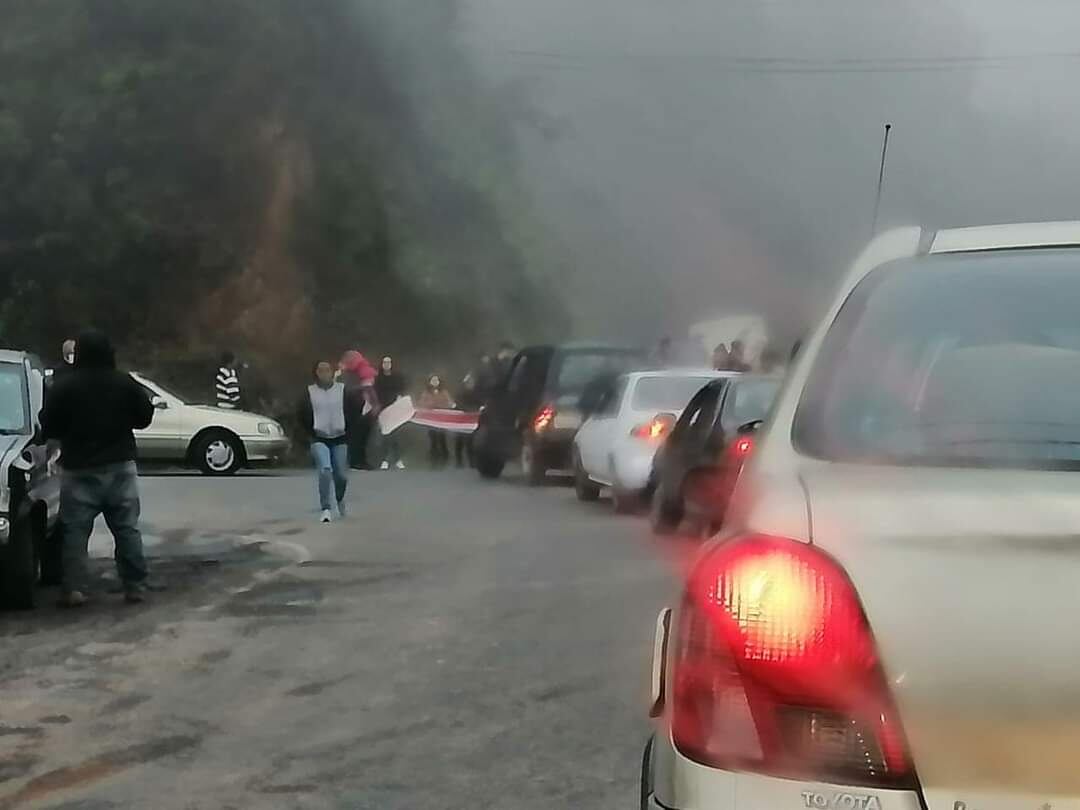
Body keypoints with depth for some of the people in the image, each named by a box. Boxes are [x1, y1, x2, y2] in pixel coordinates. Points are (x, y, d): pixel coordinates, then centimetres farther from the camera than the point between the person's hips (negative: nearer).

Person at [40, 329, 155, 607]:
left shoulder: (65, 387, -9)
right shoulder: (126, 384, -2)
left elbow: (48, 427, -5)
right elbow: (144, 417, 7)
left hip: (80, 471, -2)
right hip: (120, 468, 2)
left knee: (75, 531, 3)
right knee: (127, 530, 7)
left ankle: (74, 589, -3)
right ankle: (135, 586, 6)